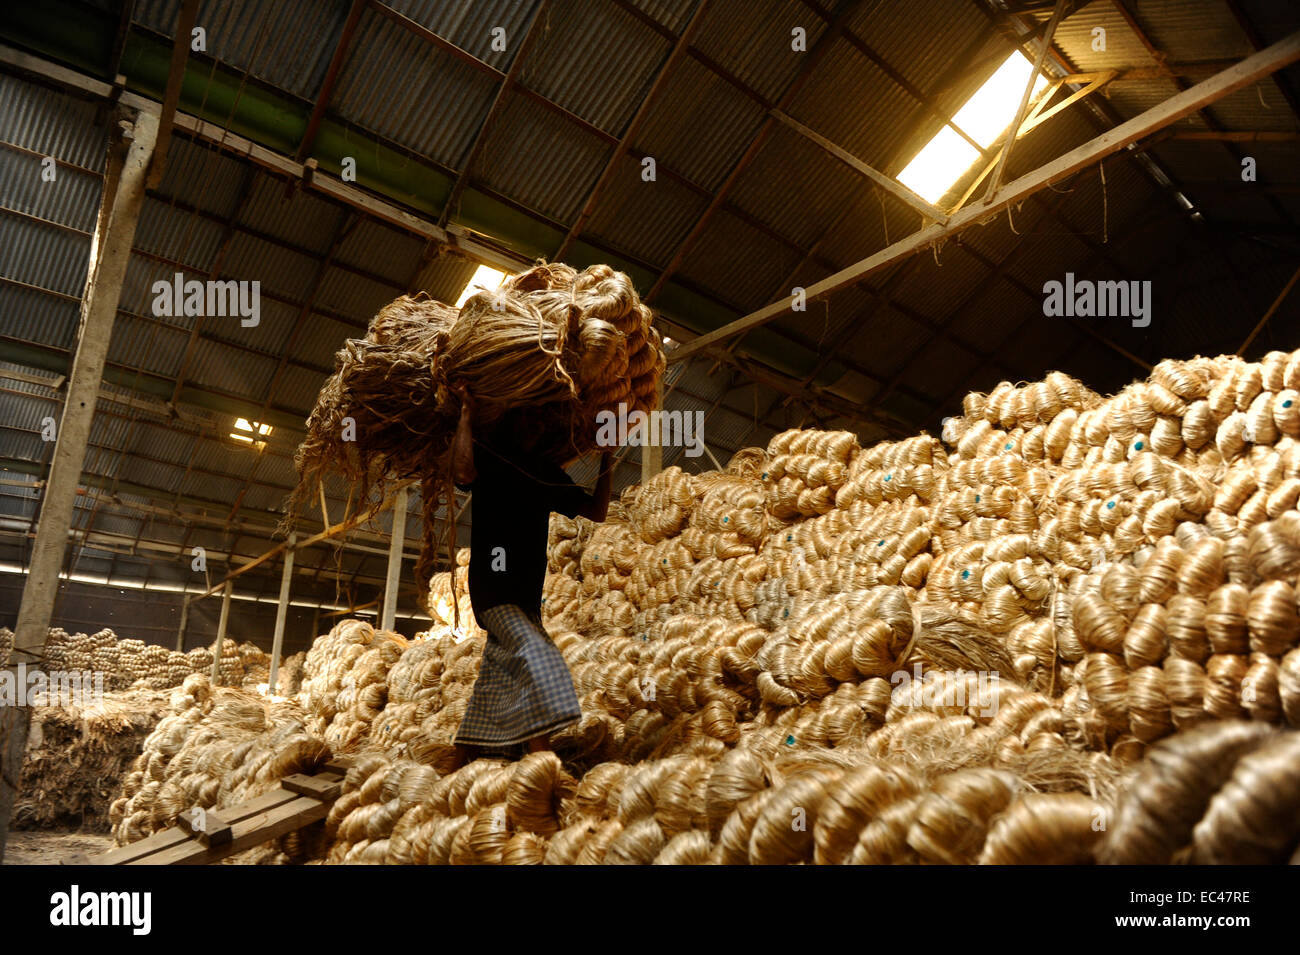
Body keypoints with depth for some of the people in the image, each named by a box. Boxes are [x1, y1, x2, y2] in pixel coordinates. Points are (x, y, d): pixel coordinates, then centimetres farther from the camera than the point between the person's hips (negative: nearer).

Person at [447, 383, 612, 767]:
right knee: (539, 658, -26)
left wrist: (607, 466, 2)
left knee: (496, 685, 11)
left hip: (526, 596, 7)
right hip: (492, 591, -7)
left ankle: (459, 766, 24)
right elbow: (462, 474, -28)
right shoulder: (486, 452, -3)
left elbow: (596, 511, 13)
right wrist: (467, 412, -24)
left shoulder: (546, 471, 13)